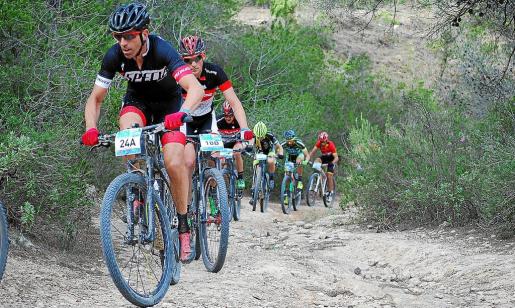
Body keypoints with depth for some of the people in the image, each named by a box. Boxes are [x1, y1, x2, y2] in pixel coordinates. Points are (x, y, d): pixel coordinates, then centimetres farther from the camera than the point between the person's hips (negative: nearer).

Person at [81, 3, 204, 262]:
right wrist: (91, 129, -33)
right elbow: (95, 98, -15)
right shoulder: (115, 56, -23)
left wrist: (182, 113, -62)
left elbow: (196, 88, -43)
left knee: (174, 163, -20)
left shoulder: (162, 50, -33)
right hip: (137, 100, 2)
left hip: (169, 103, -2)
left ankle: (183, 224, -1)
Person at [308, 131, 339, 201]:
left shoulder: (331, 145, -32)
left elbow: (336, 157, -34)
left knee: (329, 175, -13)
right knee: (316, 161, -27)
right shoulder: (319, 143, -21)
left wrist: (332, 163, -52)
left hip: (331, 159, -4)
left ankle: (331, 193, -1)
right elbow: (312, 152, -25)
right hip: (324, 157, 4)